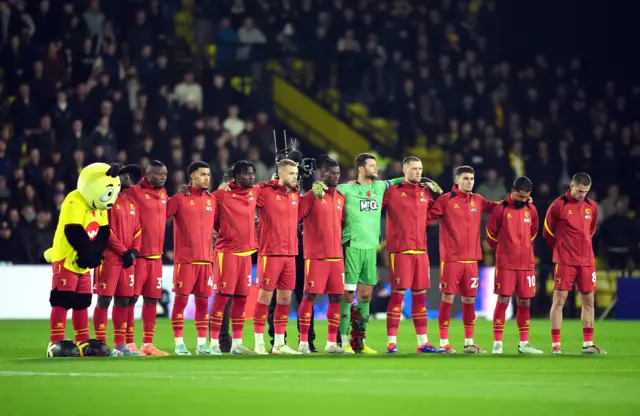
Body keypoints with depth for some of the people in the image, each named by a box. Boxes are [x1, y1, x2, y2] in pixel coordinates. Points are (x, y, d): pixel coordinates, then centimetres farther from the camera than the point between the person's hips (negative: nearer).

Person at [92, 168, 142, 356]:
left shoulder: (131, 203, 17)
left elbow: (137, 229, 18)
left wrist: (134, 250, 0)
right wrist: (123, 251, -13)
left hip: (127, 260, 7)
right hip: (108, 259, -7)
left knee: (123, 301, 8)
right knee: (104, 300, -6)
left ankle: (119, 345, 14)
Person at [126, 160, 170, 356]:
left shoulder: (163, 194, 13)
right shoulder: (134, 192, -11)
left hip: (156, 256, 7)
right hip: (137, 255, -7)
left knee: (152, 299, 8)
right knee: (131, 298, -4)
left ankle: (148, 344, 14)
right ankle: (129, 344, -2)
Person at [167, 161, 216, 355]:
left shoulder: (211, 200, 12)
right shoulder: (180, 198, -3)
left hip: (206, 259, 5)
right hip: (185, 259, -5)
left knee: (203, 300, 6)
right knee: (181, 299, -4)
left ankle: (202, 344, 11)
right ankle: (179, 343, 0)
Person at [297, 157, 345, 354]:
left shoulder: (341, 198, 14)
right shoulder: (312, 195, -5)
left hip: (336, 255, 6)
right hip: (316, 256, -6)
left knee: (336, 297, 4)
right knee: (309, 296, -5)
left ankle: (332, 343, 10)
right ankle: (303, 342, 0)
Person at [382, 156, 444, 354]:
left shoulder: (425, 193, 12)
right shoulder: (392, 191, -4)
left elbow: (431, 214, 25)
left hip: (421, 251, 6)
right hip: (400, 250, -6)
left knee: (420, 295, 8)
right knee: (398, 294, -7)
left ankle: (423, 342, 12)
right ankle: (391, 342, -3)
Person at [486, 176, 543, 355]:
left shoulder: (531, 210, 7)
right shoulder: (501, 209, -6)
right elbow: (490, 234, 1)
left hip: (527, 264, 4)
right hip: (505, 264, -4)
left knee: (525, 303, 6)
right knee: (503, 301, -4)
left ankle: (524, 343, 11)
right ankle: (497, 343, -1)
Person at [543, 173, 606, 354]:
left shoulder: (592, 206, 8)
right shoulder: (558, 205, -6)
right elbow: (547, 232, 2)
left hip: (587, 261, 5)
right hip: (565, 262, -5)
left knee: (588, 301, 5)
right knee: (559, 300, -6)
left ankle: (588, 344, 12)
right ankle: (555, 344, -4)